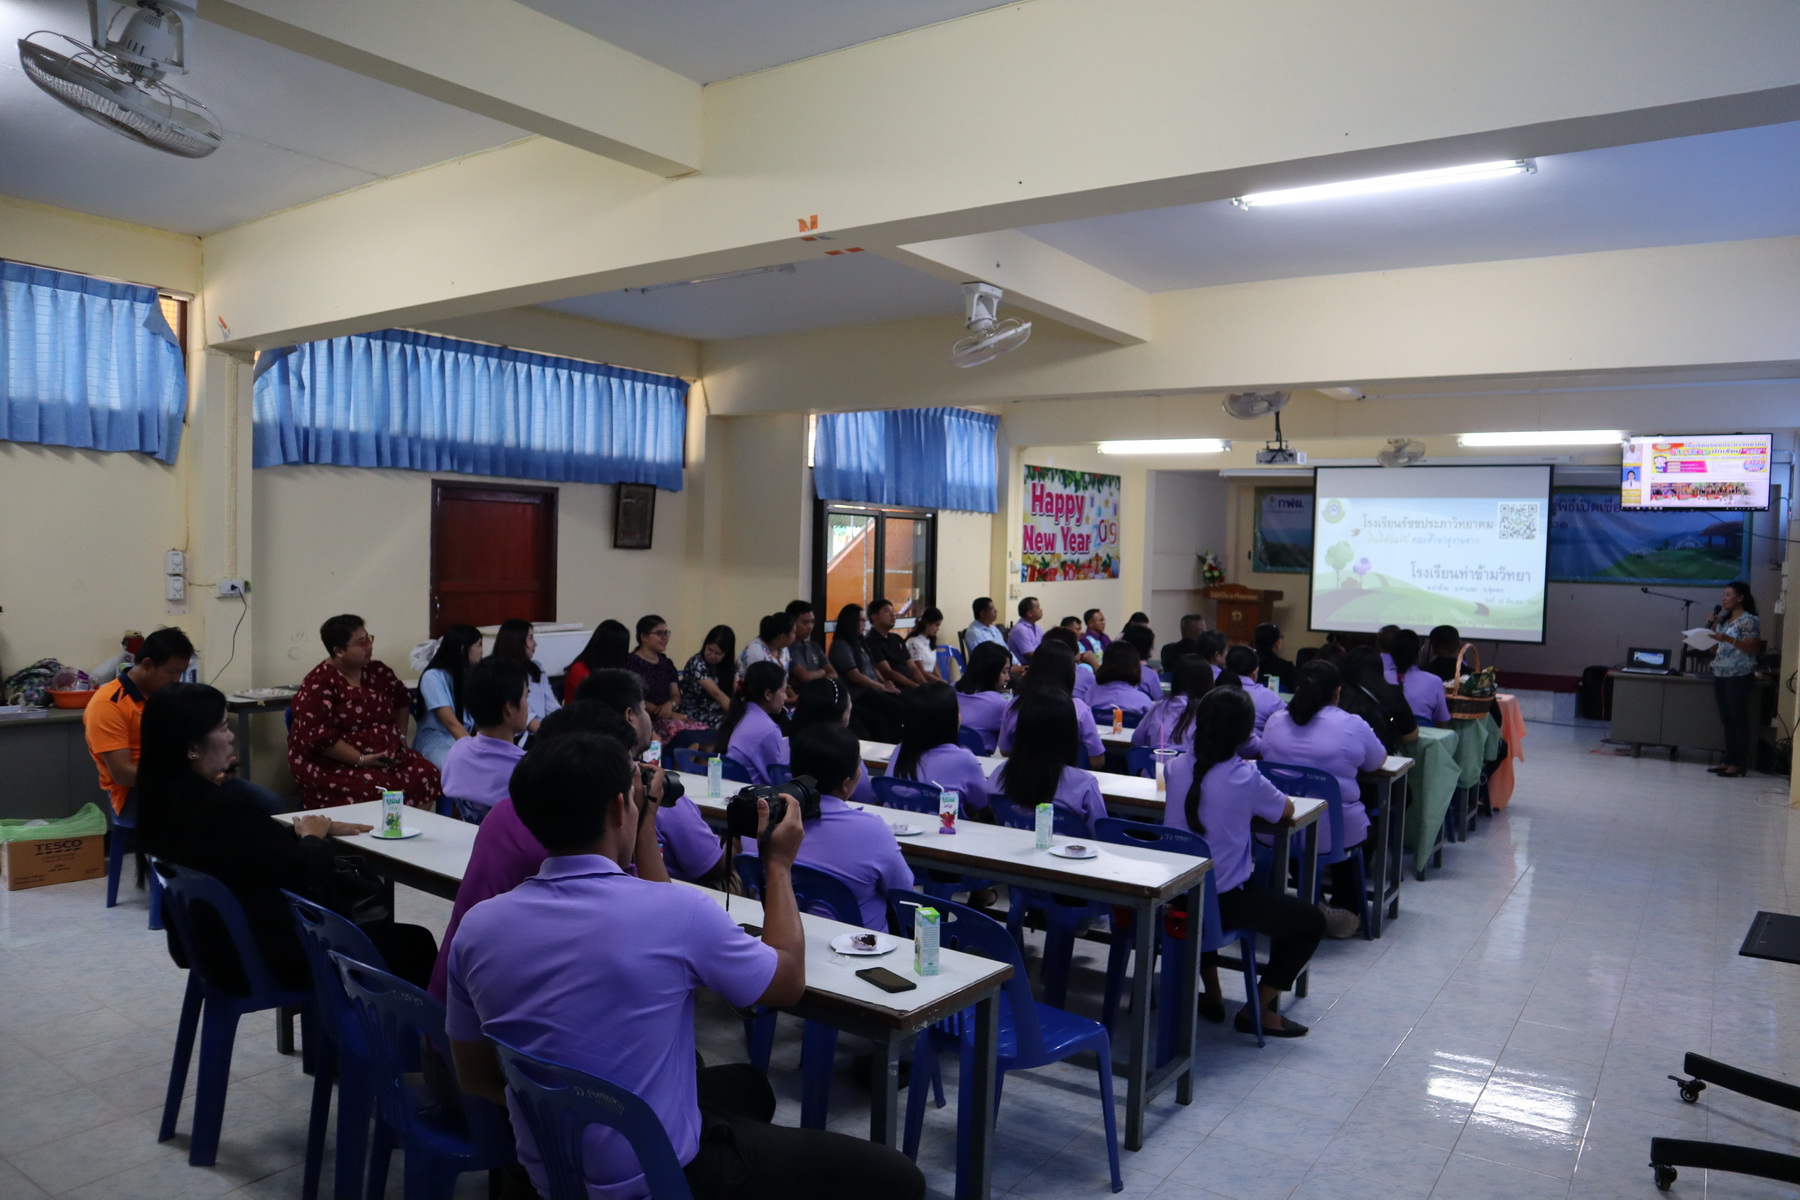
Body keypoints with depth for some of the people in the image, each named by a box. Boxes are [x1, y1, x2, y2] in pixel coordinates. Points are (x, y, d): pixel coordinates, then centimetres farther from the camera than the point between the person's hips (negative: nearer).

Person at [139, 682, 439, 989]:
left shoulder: (164, 799, -3)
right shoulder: (222, 809, -31)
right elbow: (308, 871, -19)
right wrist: (313, 836, -1)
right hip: (266, 956, -10)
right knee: (415, 944, 4)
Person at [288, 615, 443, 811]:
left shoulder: (378, 672, 8)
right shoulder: (319, 683, -11)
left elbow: (402, 700, 28)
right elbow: (318, 736, -20)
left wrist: (401, 737, 15)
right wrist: (361, 760, -23)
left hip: (386, 756, 6)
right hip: (332, 764, -6)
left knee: (426, 776, -19)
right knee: (379, 791, -34)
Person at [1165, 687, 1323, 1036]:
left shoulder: (1177, 767, -3)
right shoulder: (1246, 778, -17)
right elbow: (1287, 810, 0)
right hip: (1225, 901, -6)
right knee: (1311, 921, 13)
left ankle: (1211, 995, 42)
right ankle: (1258, 1011, 17)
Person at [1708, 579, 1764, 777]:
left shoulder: (1749, 620, -6)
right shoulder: (1723, 620, 17)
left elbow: (1754, 648, -15)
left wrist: (1728, 639, -25)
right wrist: (1711, 630, 4)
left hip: (1739, 676, -8)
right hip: (1720, 675, 8)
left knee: (1739, 720, -5)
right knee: (1727, 720, 9)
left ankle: (1740, 764, -3)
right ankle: (1729, 760, 13)